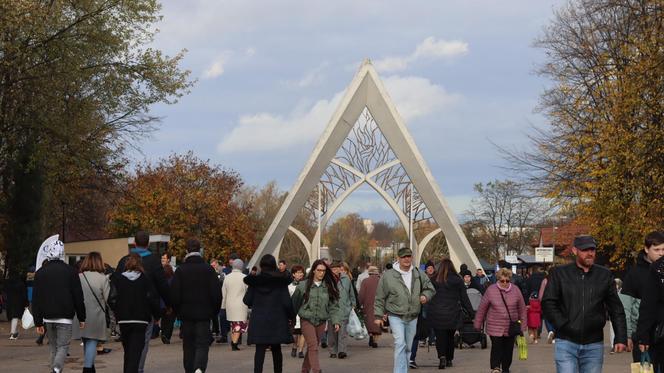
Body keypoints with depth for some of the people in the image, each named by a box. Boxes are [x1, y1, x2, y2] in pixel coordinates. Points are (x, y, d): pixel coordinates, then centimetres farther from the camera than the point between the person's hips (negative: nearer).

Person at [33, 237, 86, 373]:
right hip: (65, 316, -3)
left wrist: (38, 322, 8)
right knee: (63, 346, -4)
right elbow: (78, 296, -3)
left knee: (54, 348, 16)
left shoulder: (40, 273, 6)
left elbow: (36, 300, 5)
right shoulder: (70, 271, -3)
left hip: (48, 317, 3)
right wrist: (81, 318, 5)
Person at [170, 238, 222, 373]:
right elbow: (217, 294, -3)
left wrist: (178, 312, 9)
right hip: (204, 315, -1)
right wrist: (214, 312, 10)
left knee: (188, 346, 12)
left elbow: (174, 295, -4)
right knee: (202, 344, -2)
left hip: (186, 314, 1)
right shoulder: (208, 269, -3)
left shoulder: (180, 270, -3)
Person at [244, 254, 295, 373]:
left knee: (260, 350, 0)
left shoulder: (254, 280, -2)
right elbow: (286, 301, -8)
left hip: (258, 320, 0)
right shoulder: (281, 281, -6)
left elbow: (247, 301, -1)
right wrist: (291, 316, 6)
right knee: (276, 349, 14)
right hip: (277, 319, 0)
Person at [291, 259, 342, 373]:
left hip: (321, 322, 3)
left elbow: (333, 306, 1)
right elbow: (294, 303, 5)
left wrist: (336, 321, -9)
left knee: (312, 347, 12)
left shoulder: (329, 287, 2)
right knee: (313, 347, -13)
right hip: (306, 320, -3)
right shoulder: (303, 285, -4)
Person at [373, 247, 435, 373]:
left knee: (409, 347, 14)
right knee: (400, 344, -19)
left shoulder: (419, 275, 4)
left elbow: (430, 288, 18)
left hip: (412, 317, 4)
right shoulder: (388, 275, -7)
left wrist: (425, 296, -4)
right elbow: (380, 297, -1)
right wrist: (378, 315, 0)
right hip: (396, 316, -4)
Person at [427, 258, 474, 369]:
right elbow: (464, 298, 3)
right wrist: (471, 312, 9)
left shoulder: (434, 280, -2)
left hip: (436, 314, -1)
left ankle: (442, 356, -20)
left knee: (440, 336, 1)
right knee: (450, 336, 16)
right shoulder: (458, 280, -1)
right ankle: (449, 359, 23)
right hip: (452, 314, 1)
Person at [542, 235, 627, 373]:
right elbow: (548, 304, 1)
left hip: (594, 345, 2)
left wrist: (621, 338, 2)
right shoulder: (559, 273, 3)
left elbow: (616, 310, 10)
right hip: (566, 343, -2)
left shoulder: (605, 275, 9)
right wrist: (563, 325, -9)